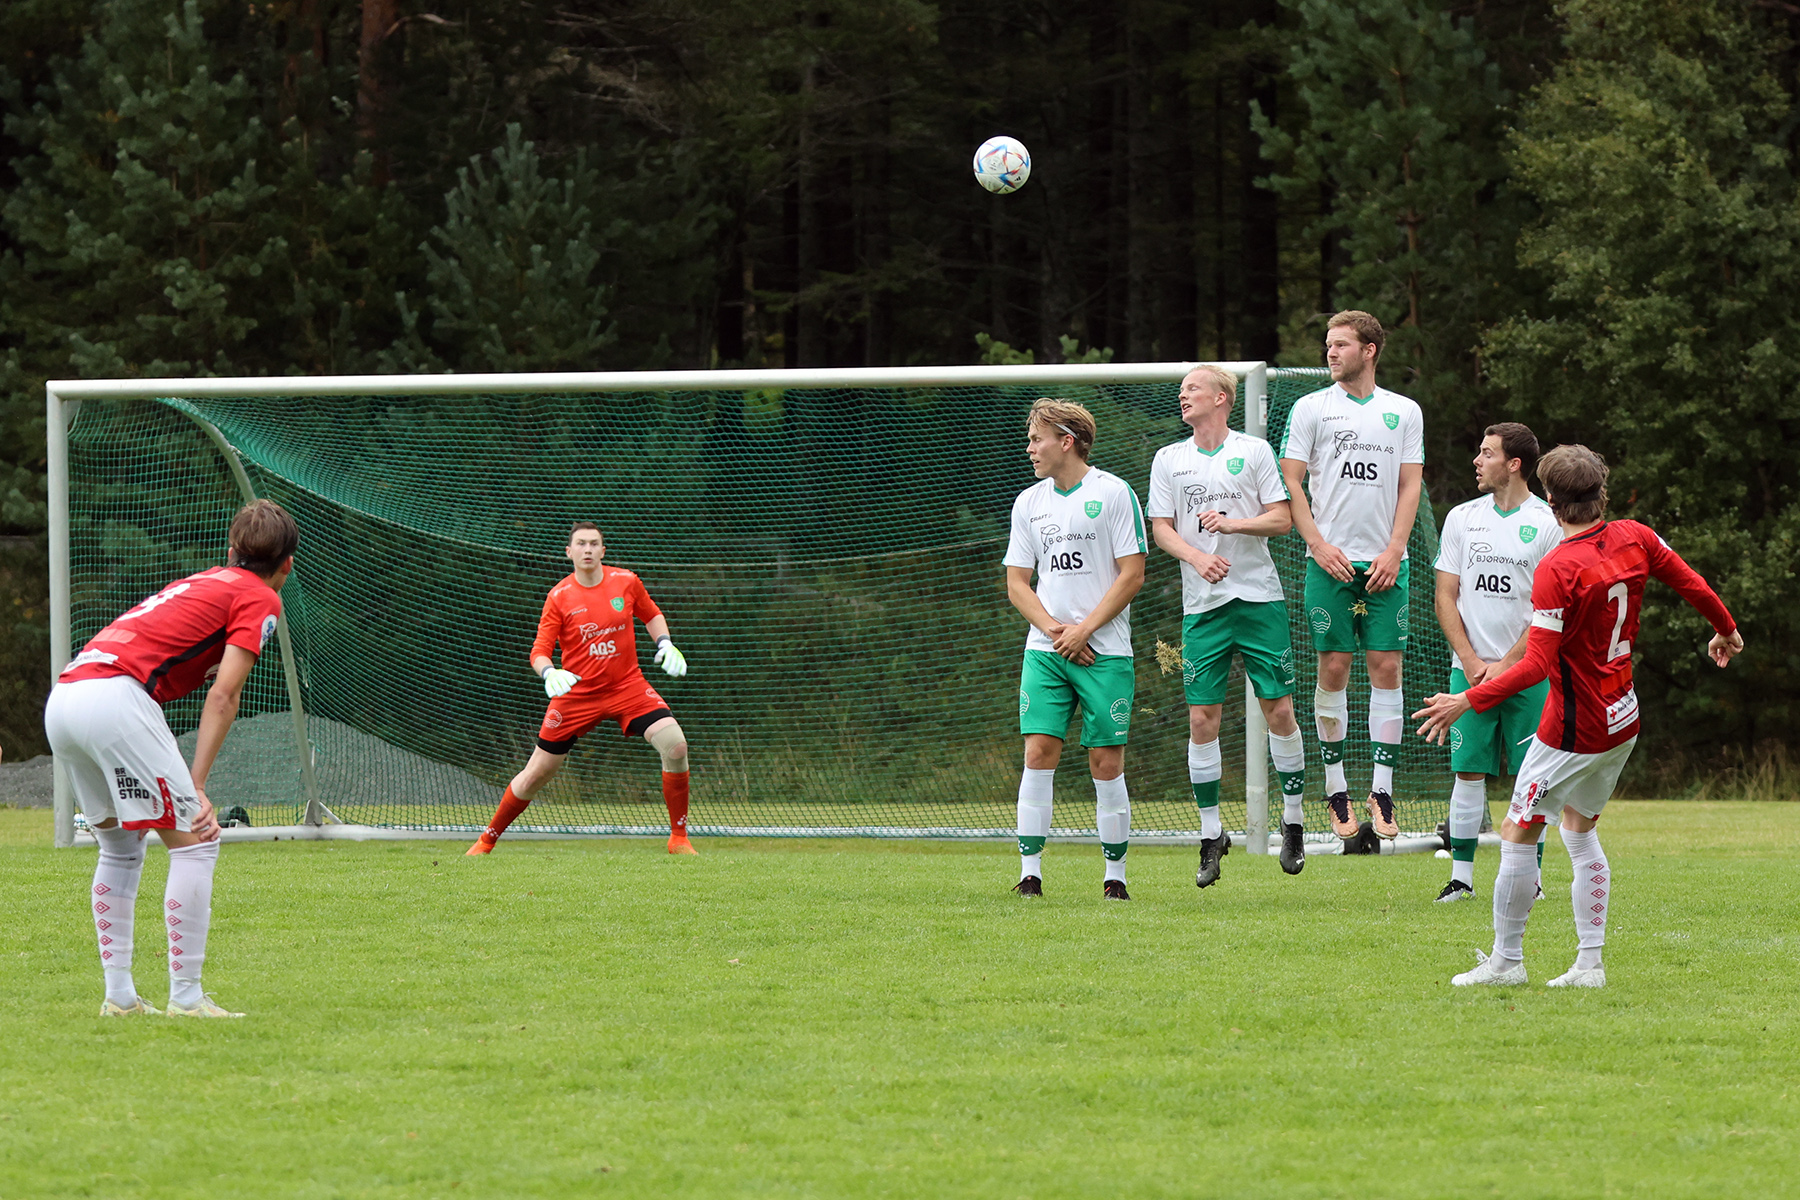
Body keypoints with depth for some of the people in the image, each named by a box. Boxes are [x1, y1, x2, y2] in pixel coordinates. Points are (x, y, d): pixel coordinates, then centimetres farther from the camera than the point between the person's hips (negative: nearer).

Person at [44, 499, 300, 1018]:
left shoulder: (201, 583, 31)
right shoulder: (261, 600, 7)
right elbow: (223, 694, -4)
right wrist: (197, 788, -8)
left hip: (61, 700, 8)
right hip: (116, 697, -8)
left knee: (120, 847, 22)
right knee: (194, 842, -2)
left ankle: (119, 995, 19)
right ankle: (186, 997, -5)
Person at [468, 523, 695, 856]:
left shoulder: (626, 582, -1)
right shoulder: (559, 597, -7)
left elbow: (652, 615, 18)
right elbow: (539, 651, -7)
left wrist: (665, 643, 0)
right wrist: (548, 673, -29)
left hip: (627, 687, 1)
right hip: (576, 693, -1)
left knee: (675, 746, -19)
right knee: (536, 774, 0)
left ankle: (679, 838, -5)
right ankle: (487, 839, 21)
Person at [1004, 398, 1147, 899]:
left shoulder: (1114, 494, -3)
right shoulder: (1028, 502, 10)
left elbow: (1131, 575, -5)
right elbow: (1016, 583, 11)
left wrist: (1084, 630, -11)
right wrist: (1053, 630, -6)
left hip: (1105, 651, -3)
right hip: (1045, 650, 3)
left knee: (1106, 763, -3)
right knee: (1038, 753, -7)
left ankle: (1115, 876, 6)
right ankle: (1030, 872, -7)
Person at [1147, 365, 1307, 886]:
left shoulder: (1254, 451, 4)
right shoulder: (1169, 460, 10)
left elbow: (1282, 519, 1)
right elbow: (1161, 528, 6)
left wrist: (1232, 523, -14)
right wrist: (1197, 556, -12)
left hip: (1259, 596, -2)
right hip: (1202, 604, 2)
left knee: (1279, 708, -4)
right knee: (1202, 718, -4)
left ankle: (1293, 819, 11)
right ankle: (1211, 834, 4)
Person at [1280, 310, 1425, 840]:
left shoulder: (1404, 412, 10)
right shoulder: (1311, 408, 5)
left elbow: (1410, 485, 8)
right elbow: (1291, 482, 2)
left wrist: (1394, 550, -5)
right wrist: (1320, 546, -9)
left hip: (1384, 562, 1)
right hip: (1331, 559, -1)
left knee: (1386, 667, -3)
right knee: (1333, 668, -3)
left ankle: (1382, 792, 1)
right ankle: (1335, 791, 5)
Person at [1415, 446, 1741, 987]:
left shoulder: (1556, 571, -22)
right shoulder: (1635, 539, -2)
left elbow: (1538, 665, -25)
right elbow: (1694, 585, 10)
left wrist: (1467, 701, -20)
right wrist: (1726, 631, 30)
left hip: (1575, 729, -8)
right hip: (1622, 721, 8)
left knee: (1518, 832, 3)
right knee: (1580, 830, 19)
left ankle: (1506, 959, 9)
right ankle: (1590, 963, 16)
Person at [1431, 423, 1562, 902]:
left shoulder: (1547, 523, -2)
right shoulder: (1462, 518, 8)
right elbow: (1446, 597, 7)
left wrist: (1507, 664, -10)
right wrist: (1471, 662, -5)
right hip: (1470, 668, 2)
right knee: (1469, 772, -2)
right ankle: (1461, 876, 2)